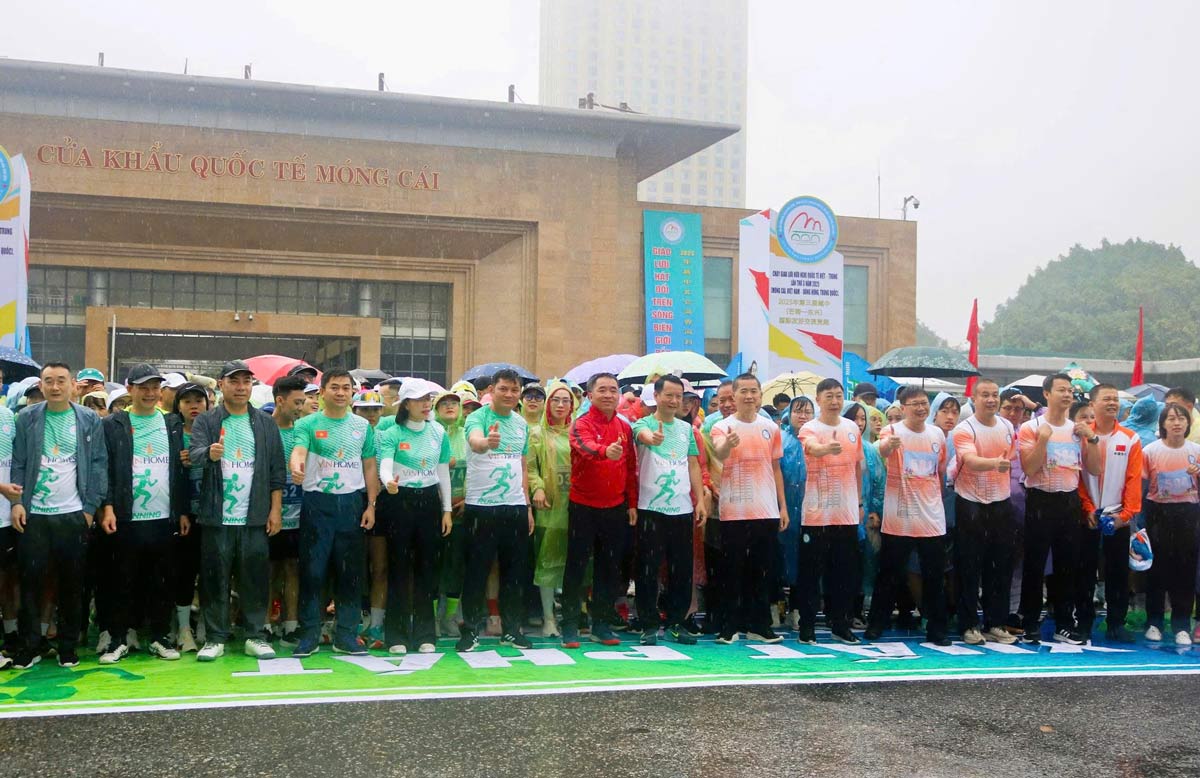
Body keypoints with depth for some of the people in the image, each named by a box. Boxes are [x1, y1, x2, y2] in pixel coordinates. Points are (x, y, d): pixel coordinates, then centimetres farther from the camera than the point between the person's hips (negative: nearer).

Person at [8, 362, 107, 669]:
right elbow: (18, 463, 4)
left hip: (74, 514, 0)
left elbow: (98, 466, 3)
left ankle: (68, 646, 15)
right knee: (31, 581, 2)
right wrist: (17, 502, -7)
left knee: (72, 583, 5)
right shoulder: (26, 418, 5)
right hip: (33, 514, 0)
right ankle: (29, 646, 12)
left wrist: (90, 508, -3)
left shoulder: (90, 420, 3)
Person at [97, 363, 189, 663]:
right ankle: (120, 638, 13)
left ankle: (160, 636, 16)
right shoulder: (113, 425, 3)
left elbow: (182, 469, 10)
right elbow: (105, 468, -1)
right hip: (127, 517, -2)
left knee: (161, 580, 7)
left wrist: (184, 510, 6)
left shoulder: (173, 424, 11)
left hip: (164, 516, 2)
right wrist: (107, 507, -11)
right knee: (125, 580, 4)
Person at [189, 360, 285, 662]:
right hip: (216, 516, -1)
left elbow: (276, 470, 8)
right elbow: (194, 453, -12)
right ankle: (215, 638, 12)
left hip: (255, 517, 1)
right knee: (215, 577, 3)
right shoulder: (206, 422, 5)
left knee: (256, 577, 3)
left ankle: (256, 636, 13)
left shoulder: (266, 424, 10)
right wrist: (210, 453, -35)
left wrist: (275, 508, 1)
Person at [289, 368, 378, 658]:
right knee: (312, 570, 0)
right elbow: (299, 451, -18)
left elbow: (369, 466, 11)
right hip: (317, 503, -3)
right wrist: (296, 467, -42)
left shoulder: (362, 425, 9)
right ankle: (309, 635, 9)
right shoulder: (308, 424, 0)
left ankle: (346, 636, 13)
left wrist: (371, 504, 4)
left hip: (352, 503, 3)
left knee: (351, 571, 5)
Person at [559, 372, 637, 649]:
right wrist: (606, 451, -53)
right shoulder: (581, 424, -9)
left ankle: (602, 625, 20)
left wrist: (632, 504, 9)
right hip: (583, 507, -5)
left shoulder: (625, 427, 8)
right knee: (576, 567, 1)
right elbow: (587, 447, -32)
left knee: (609, 568, 10)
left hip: (615, 508, 5)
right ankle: (570, 627, 8)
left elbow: (631, 468, 12)